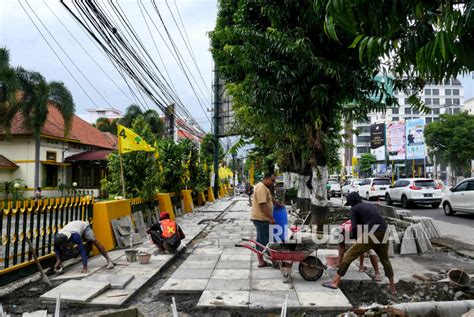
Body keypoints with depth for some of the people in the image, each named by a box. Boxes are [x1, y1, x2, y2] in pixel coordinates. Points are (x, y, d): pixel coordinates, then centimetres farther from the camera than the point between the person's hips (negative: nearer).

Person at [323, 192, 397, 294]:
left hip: (371, 235, -6)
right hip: (383, 233, 6)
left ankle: (335, 282, 5)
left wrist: (353, 235, 19)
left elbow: (354, 227, -1)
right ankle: (392, 287, 30)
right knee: (385, 260, 27)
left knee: (349, 256, 4)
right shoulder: (372, 206, 25)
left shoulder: (354, 209, 7)